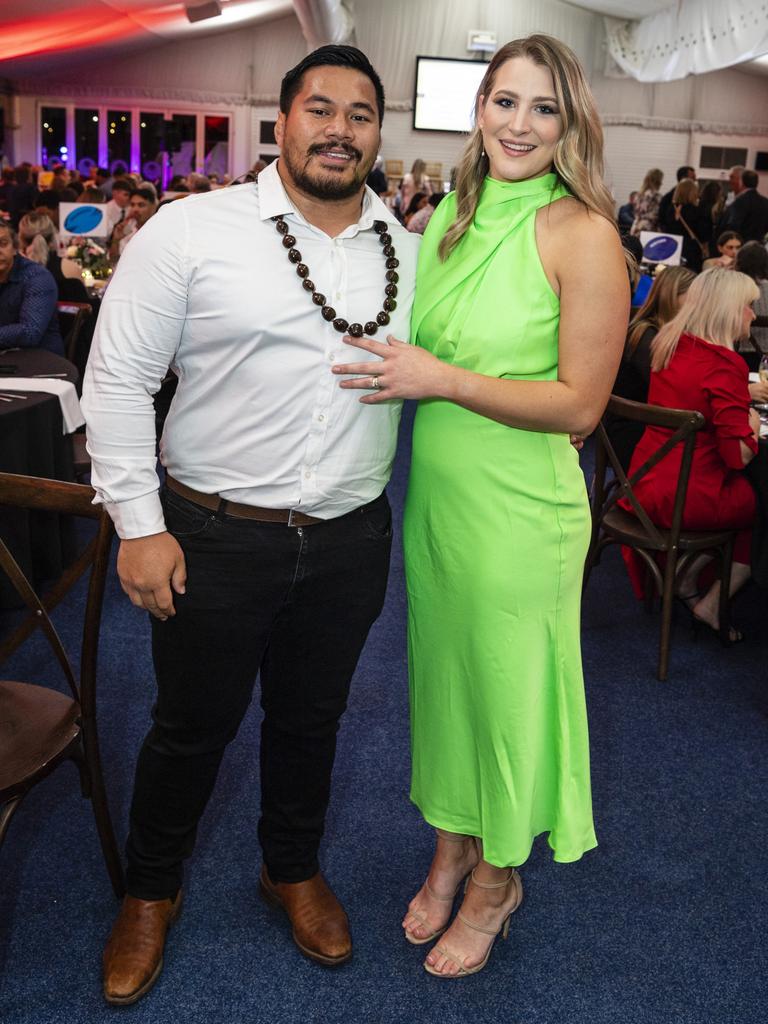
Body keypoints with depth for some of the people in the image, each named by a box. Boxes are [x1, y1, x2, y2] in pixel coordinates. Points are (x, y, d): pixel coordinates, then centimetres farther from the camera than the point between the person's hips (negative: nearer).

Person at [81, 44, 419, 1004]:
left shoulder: (408, 252, 6)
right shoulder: (192, 229, -8)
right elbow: (117, 377, -8)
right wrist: (139, 525, -10)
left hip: (351, 542, 4)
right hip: (214, 538, -3)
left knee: (311, 719, 19)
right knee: (192, 727, 13)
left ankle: (293, 868, 45)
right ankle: (150, 890, 40)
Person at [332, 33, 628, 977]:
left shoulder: (582, 235, -14)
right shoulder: (444, 218, 5)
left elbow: (580, 404, -17)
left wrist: (443, 379, -21)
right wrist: (393, 366, -1)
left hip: (520, 508, -6)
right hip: (433, 491, 6)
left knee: (506, 686, 10)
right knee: (441, 671, 19)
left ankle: (497, 881, 37)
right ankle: (449, 851, 44)